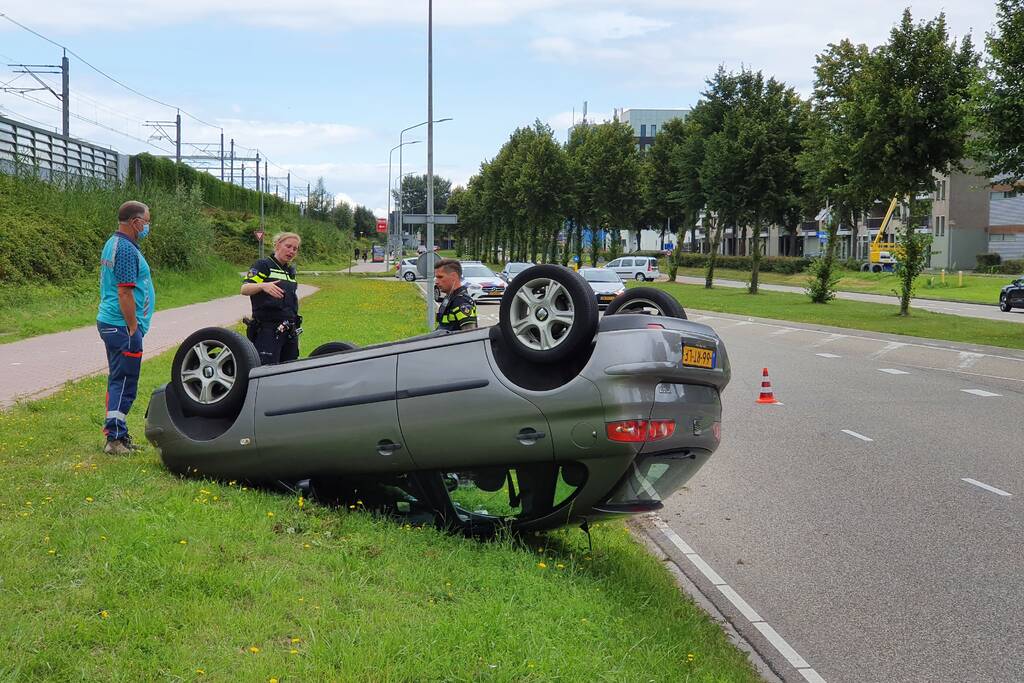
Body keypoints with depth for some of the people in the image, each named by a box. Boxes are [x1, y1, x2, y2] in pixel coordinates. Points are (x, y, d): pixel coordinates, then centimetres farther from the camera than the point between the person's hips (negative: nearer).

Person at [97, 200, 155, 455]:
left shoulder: (113, 243, 16)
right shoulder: (126, 249, -17)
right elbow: (125, 293, -22)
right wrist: (133, 328, -18)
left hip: (109, 322, 10)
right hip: (122, 326, -10)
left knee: (117, 380, 15)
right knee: (124, 383, -6)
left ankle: (117, 434, 22)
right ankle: (115, 439, -3)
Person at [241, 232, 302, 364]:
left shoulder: (291, 270, 18)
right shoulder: (263, 265, -4)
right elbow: (244, 289, -18)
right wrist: (262, 286, -38)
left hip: (290, 331, 7)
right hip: (268, 329, -7)